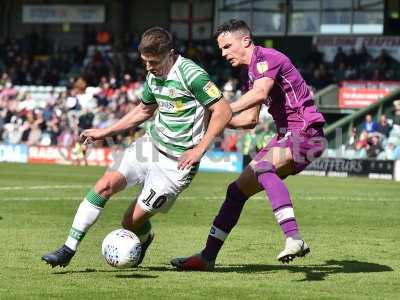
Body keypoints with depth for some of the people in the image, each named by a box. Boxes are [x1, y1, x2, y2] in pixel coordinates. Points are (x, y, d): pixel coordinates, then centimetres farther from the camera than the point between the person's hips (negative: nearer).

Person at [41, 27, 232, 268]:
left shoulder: (191, 74, -18)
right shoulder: (153, 76, 8)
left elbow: (224, 111, -19)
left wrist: (199, 150, -21)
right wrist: (105, 132, 22)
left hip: (177, 162, -7)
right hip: (151, 145, 7)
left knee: (132, 221, -6)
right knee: (106, 184, -14)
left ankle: (144, 240, 32)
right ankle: (68, 250, -9)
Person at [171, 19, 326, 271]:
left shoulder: (266, 58, -12)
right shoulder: (253, 71, 19)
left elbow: (259, 94, -32)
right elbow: (251, 119, 25)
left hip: (306, 134, -10)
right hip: (289, 136, 10)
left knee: (262, 166, -35)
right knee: (238, 190, 8)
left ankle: (294, 239, -44)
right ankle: (207, 257, 15)